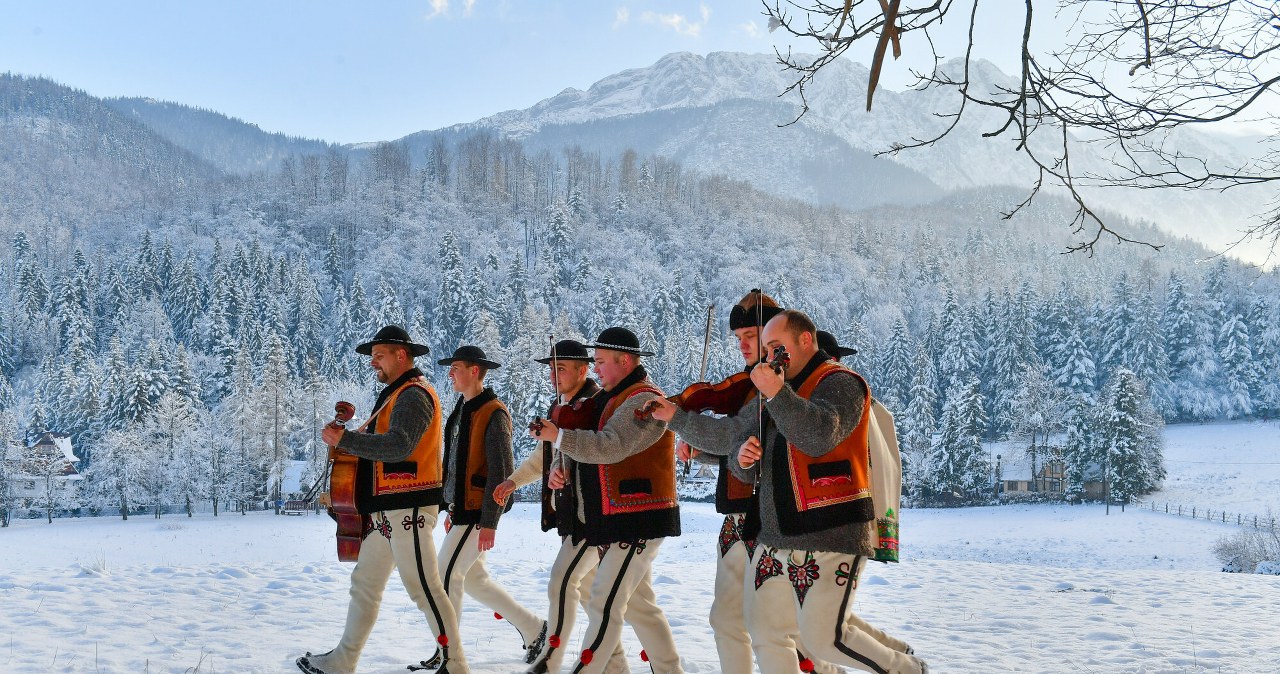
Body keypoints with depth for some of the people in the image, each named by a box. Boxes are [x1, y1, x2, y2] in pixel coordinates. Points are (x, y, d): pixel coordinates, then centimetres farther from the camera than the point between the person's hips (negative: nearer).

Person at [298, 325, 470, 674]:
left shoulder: (413, 395, -13)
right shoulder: (397, 394, 20)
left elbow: (398, 446, -26)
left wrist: (345, 439, -22)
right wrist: (350, 439, 5)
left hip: (408, 508, -11)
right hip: (387, 509, 11)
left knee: (424, 589, -7)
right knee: (364, 584, 15)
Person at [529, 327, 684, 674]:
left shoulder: (644, 401, -15)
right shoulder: (609, 398, 17)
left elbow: (610, 446, -28)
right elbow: (590, 449, 20)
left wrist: (558, 436, -25)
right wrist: (562, 471, 0)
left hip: (638, 521, -10)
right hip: (616, 522, 10)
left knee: (604, 605, -12)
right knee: (640, 604, 16)